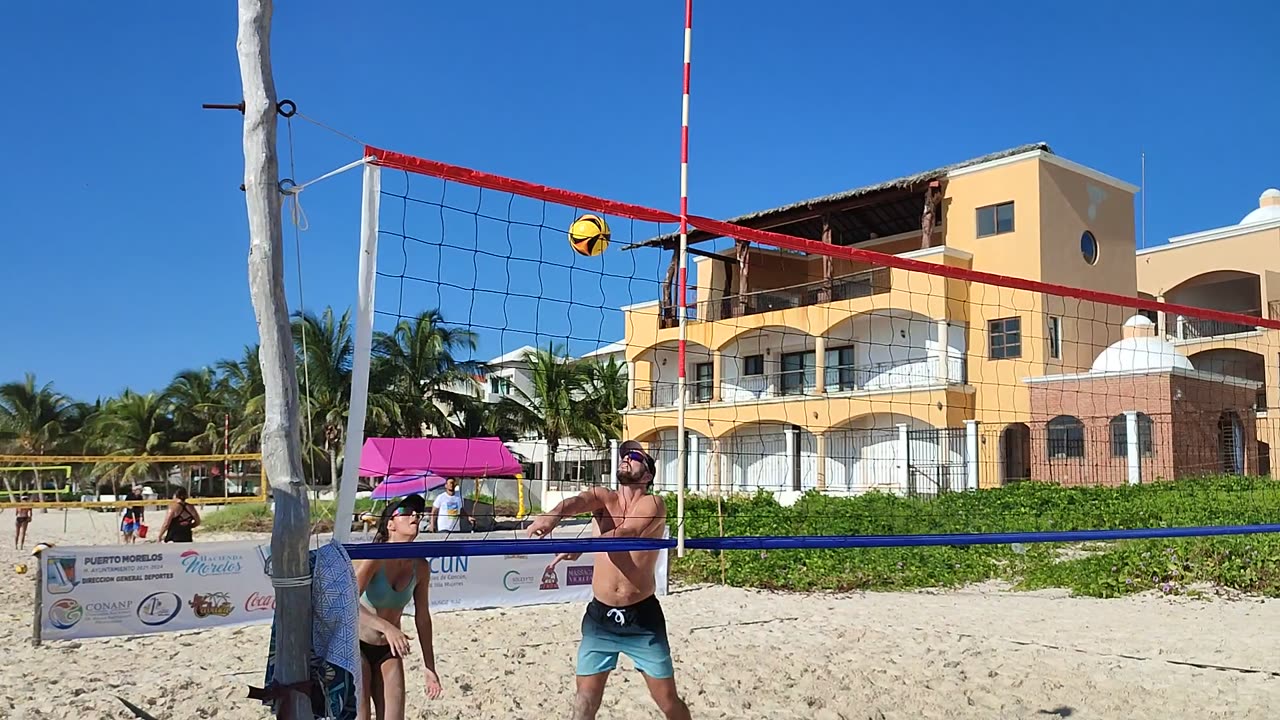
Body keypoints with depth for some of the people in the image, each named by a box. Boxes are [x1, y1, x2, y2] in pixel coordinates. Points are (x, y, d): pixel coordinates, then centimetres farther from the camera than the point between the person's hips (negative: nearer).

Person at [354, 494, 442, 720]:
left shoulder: (420, 567, -5)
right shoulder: (374, 558, -20)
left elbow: (423, 618, 5)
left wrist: (430, 668, 7)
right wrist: (386, 627, -45)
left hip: (388, 650, 5)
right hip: (356, 646, -5)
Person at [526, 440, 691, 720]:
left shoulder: (653, 504, -9)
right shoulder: (603, 497, 0)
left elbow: (629, 533, -29)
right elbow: (578, 501, -23)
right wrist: (553, 515, -48)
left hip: (642, 616, -2)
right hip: (600, 615, 3)